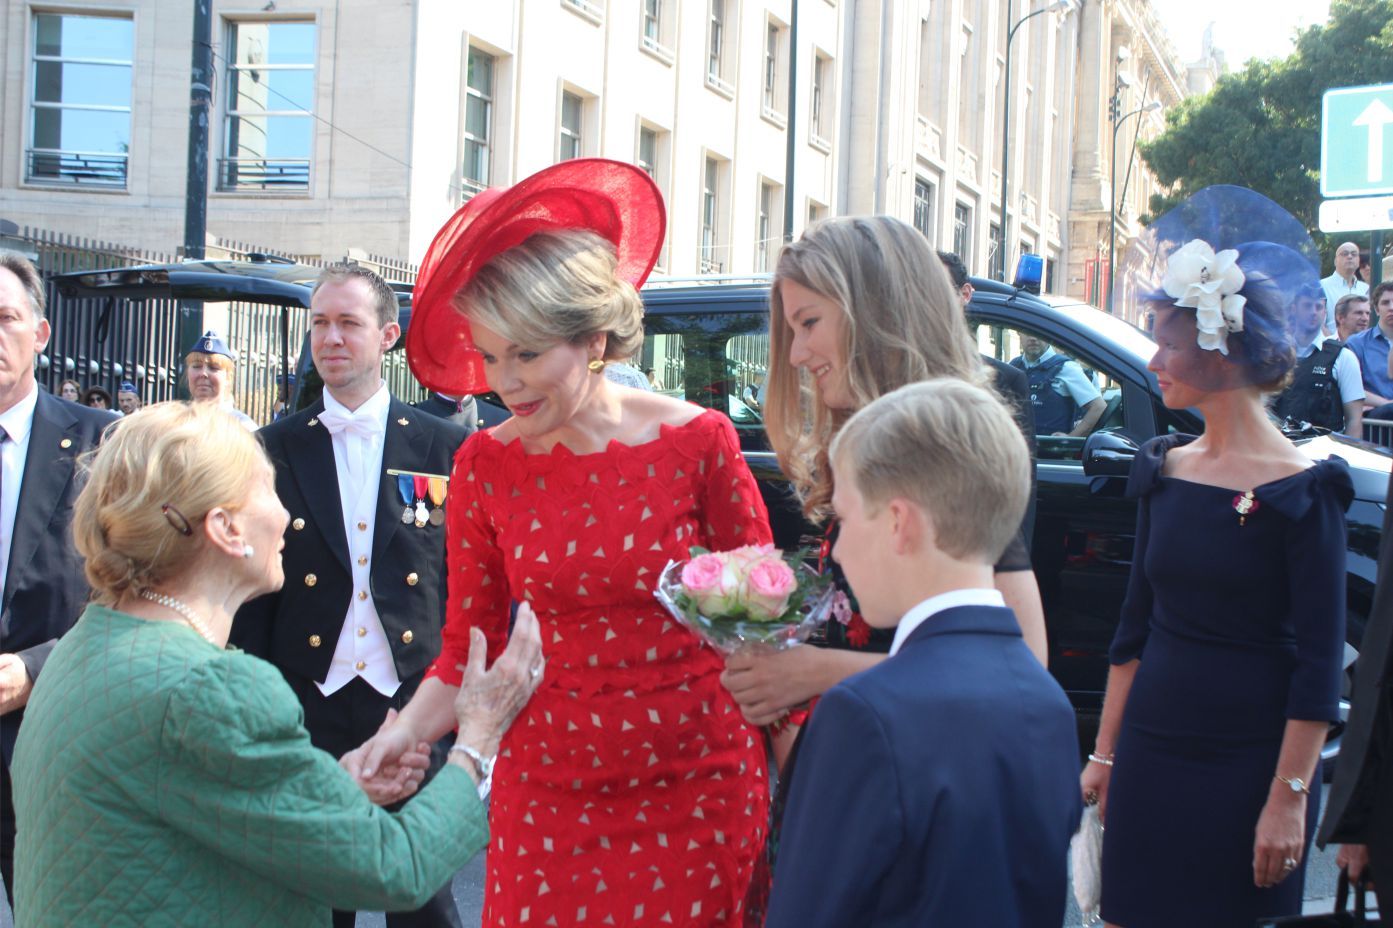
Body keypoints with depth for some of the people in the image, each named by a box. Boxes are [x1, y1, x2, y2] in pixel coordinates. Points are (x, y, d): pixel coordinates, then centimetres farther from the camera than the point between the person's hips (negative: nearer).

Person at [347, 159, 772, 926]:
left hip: (693, 787, -1)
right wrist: (402, 734, -15)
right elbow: (468, 647, 2)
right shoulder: (484, 467, -3)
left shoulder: (696, 442, -9)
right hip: (546, 789, 2)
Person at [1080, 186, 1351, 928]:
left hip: (1249, 762, -5)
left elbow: (1319, 660, -12)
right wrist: (1106, 752, 10)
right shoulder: (1164, 470, 6)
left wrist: (1288, 798, -15)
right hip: (1151, 752, 5)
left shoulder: (1301, 491, -11)